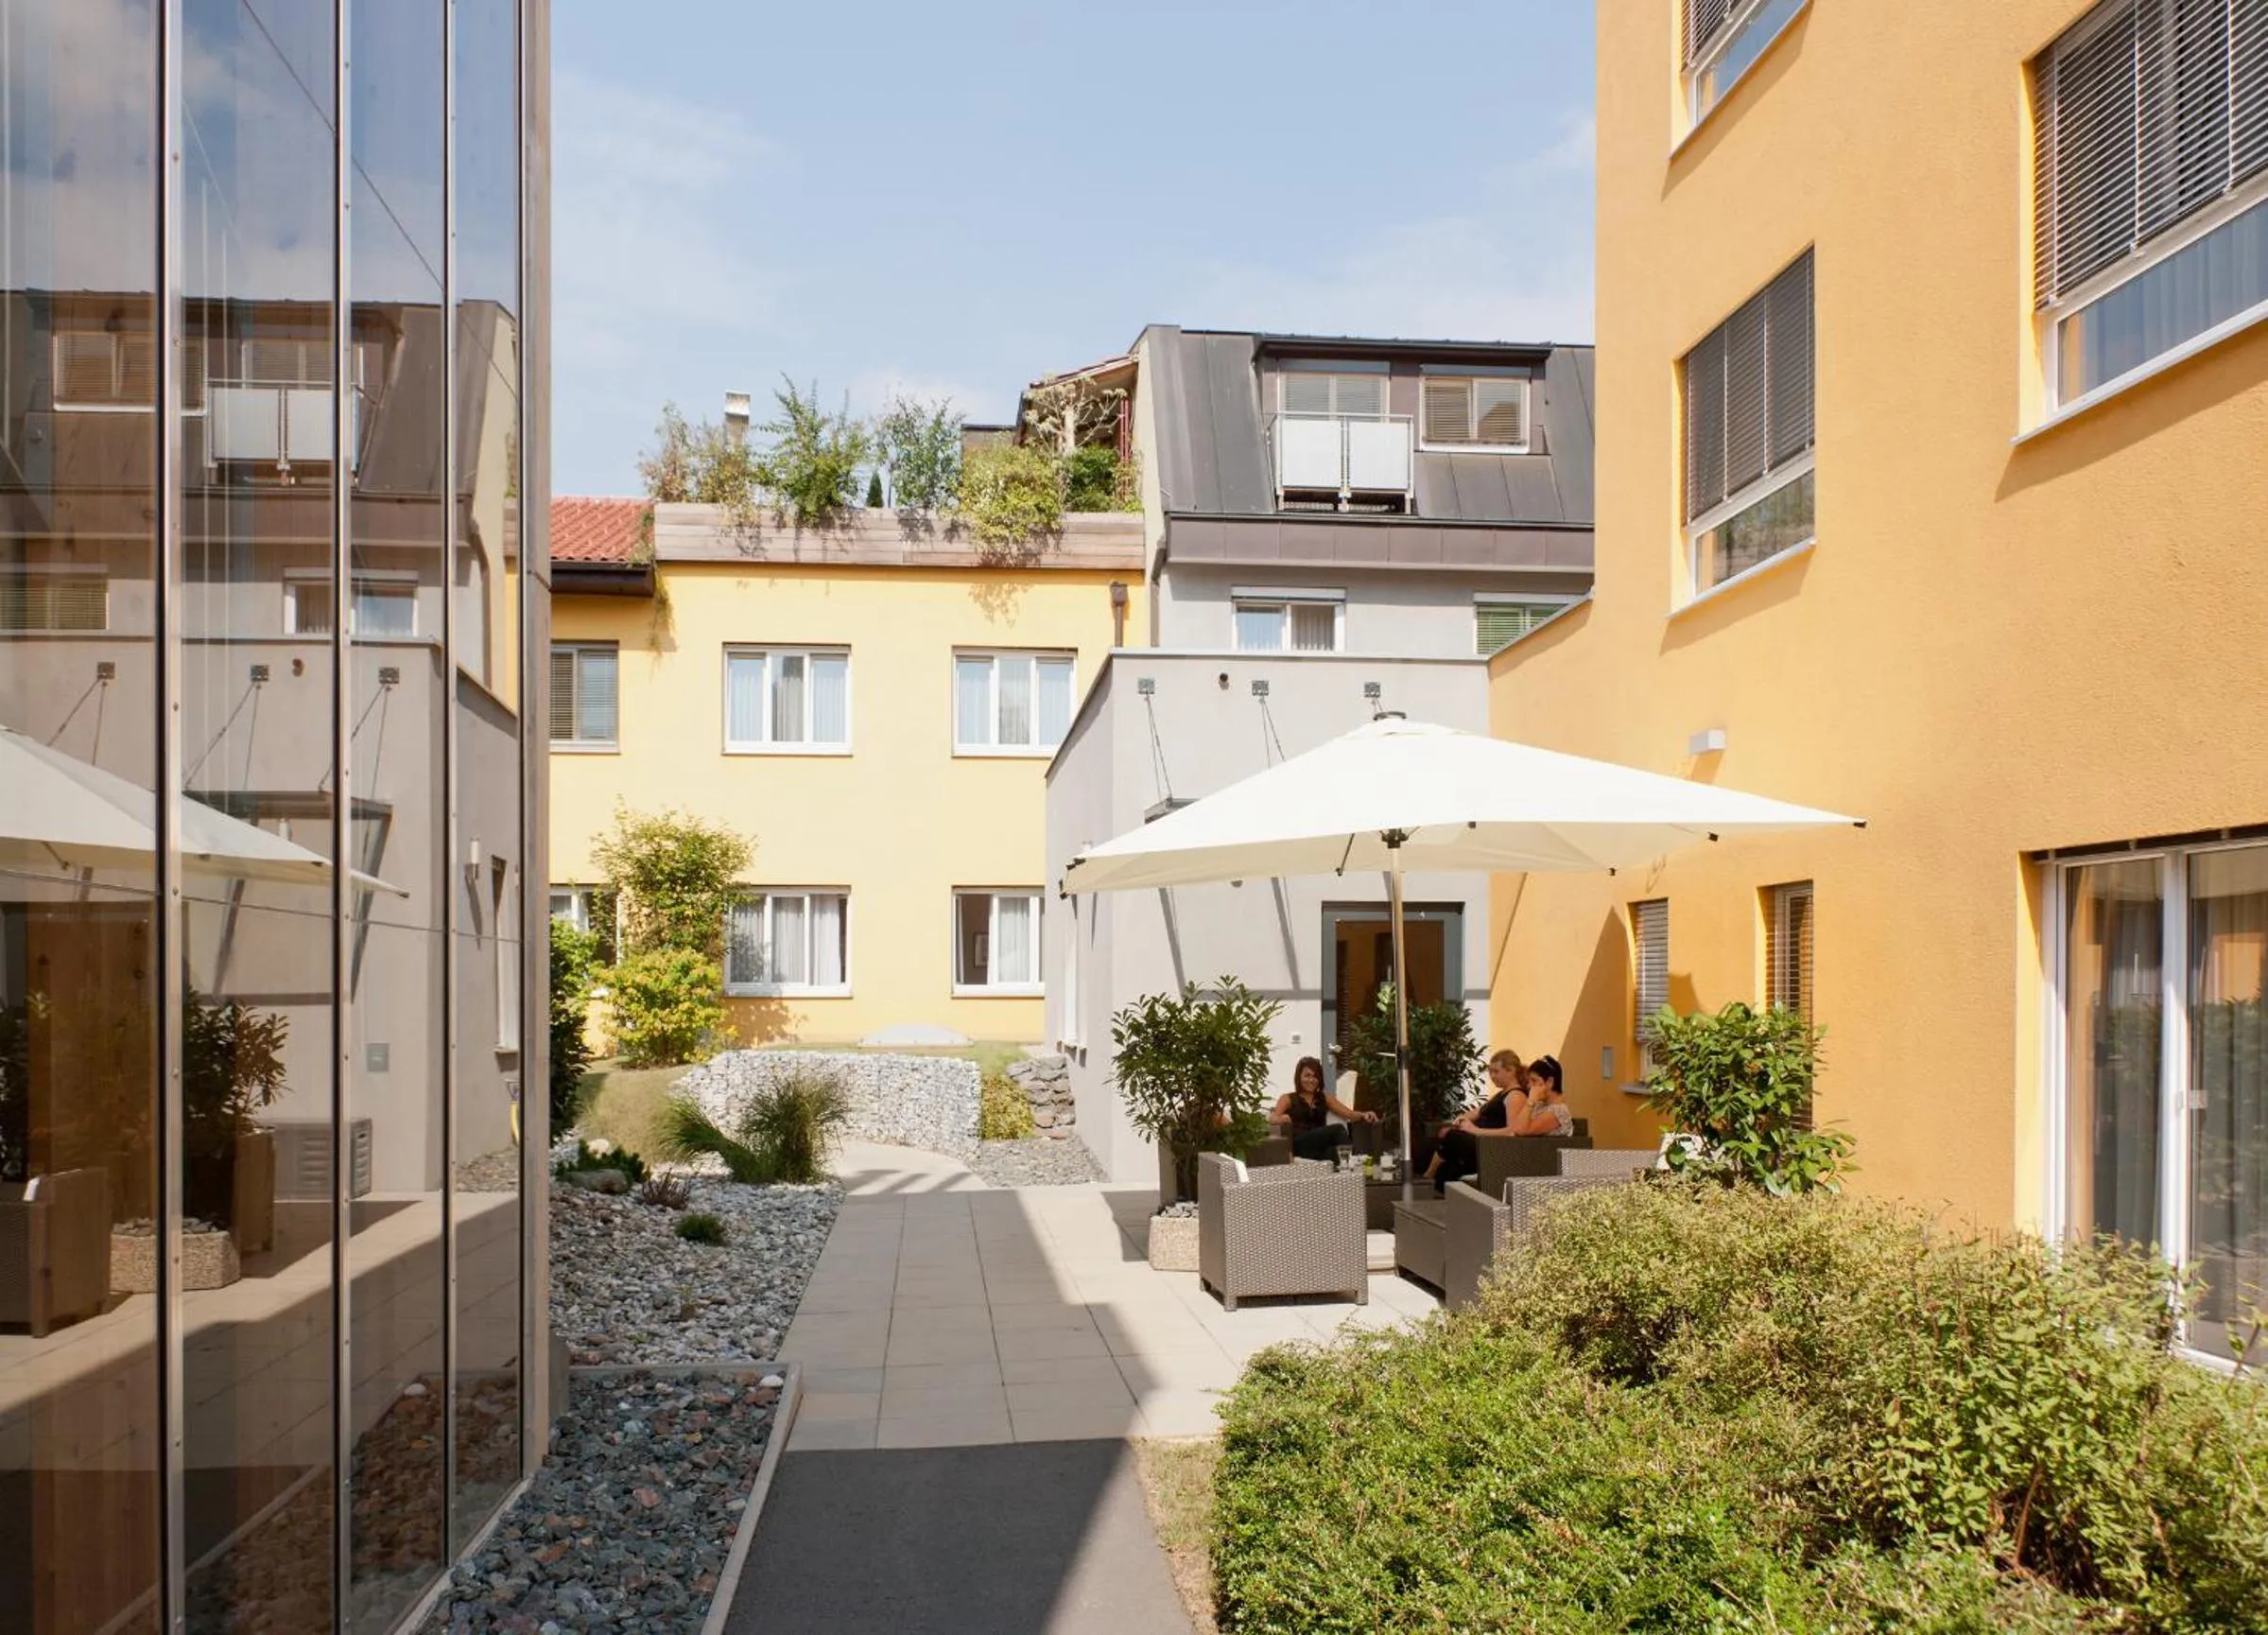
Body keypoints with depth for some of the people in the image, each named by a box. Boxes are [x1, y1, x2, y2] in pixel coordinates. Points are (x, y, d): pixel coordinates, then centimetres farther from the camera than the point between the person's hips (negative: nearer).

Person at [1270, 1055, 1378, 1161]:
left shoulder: (1325, 1098, 27)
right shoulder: (1288, 1099, 17)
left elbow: (1349, 1114, 15)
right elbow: (1272, 1119, -1)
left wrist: (1364, 1115, -9)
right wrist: (1283, 1118, -26)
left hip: (1321, 1146, 4)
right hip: (1299, 1145, -4)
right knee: (1338, 1130, -32)